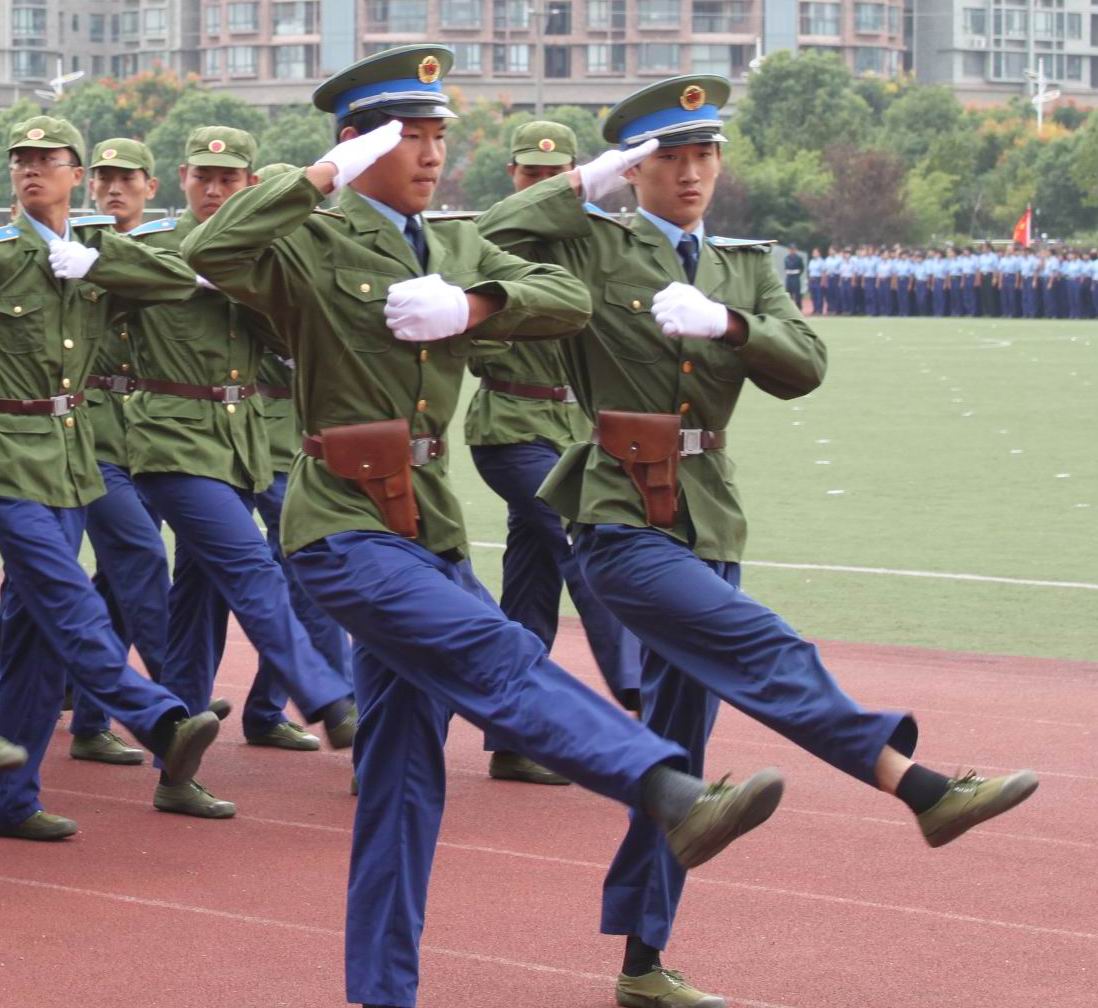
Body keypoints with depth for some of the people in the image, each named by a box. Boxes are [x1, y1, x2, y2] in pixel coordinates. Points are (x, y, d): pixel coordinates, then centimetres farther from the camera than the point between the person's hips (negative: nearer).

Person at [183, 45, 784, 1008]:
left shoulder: (454, 247, 14)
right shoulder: (311, 244, -6)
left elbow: (570, 298, 3)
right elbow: (210, 252, -26)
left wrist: (470, 309, -14)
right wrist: (323, 175, -25)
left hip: (430, 528, 7)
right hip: (347, 528, -7)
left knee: (405, 766, 9)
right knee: (497, 655, -25)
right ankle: (676, 798, -40)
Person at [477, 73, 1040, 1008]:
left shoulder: (746, 267, 13)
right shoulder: (590, 247, -1)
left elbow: (804, 368, -2)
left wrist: (727, 323, -18)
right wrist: (584, 182, -15)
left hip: (708, 525, 6)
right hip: (623, 521, -6)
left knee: (677, 746, 8)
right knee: (766, 649, -25)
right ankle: (922, 788, -33)